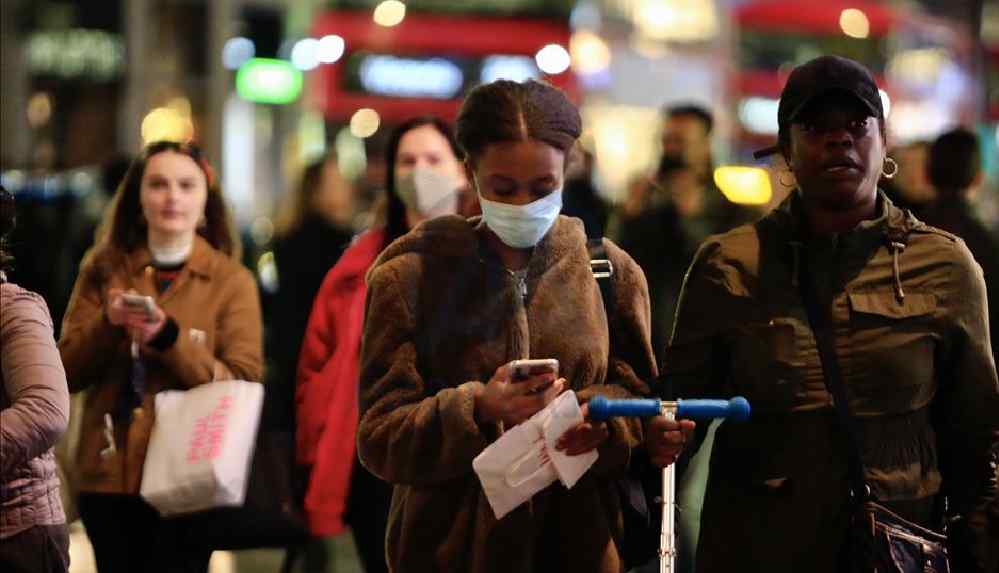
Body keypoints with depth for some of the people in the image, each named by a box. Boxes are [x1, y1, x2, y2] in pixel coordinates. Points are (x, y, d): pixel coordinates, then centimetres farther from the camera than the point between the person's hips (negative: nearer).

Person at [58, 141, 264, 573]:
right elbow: (65, 373, 4)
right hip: (108, 476, 3)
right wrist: (107, 324, -14)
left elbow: (243, 387, -7)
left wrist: (168, 338, -19)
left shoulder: (232, 281, 1)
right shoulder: (102, 271, 8)